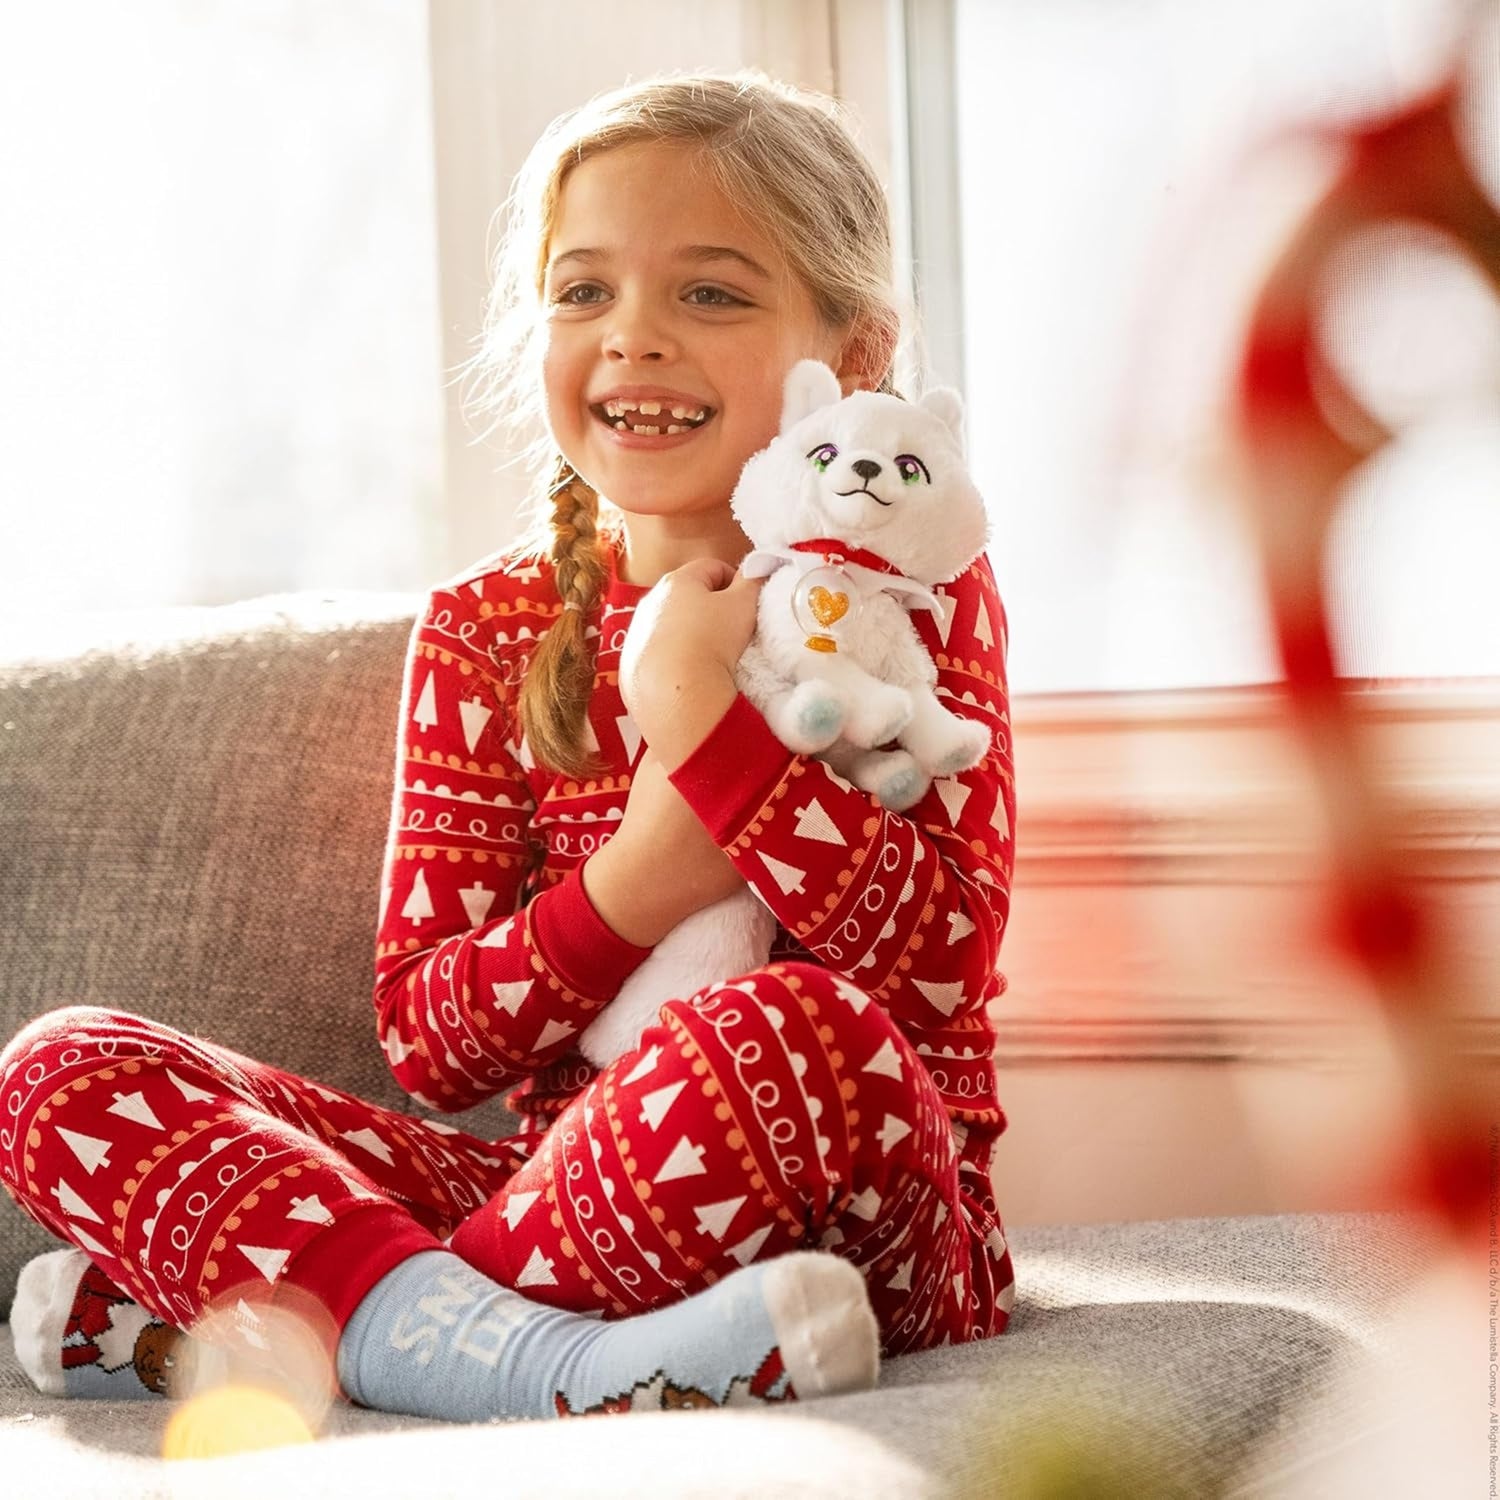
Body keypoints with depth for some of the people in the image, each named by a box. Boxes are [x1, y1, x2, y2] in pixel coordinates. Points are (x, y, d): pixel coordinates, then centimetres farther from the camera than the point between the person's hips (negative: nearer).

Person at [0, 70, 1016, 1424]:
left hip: (863, 1224, -3)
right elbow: (427, 1040, 0)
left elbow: (942, 965, -14)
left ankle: (262, 1303, -24)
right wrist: (652, 868, -17)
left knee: (811, 1033, -39)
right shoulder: (486, 634, 9)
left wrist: (699, 714, -19)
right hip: (594, 1193, 4)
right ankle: (533, 1357, -29)